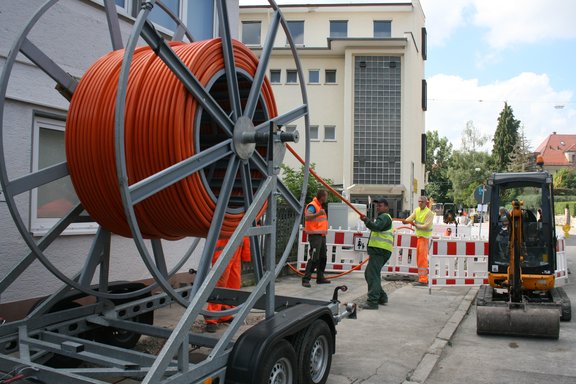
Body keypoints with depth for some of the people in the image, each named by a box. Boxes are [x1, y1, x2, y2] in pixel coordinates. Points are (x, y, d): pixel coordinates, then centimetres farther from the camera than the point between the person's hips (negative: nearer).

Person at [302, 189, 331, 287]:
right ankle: (306, 279, -9)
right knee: (314, 258, -13)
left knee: (323, 257, 15)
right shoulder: (312, 206, -13)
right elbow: (307, 217, -32)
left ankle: (320, 278, 25)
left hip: (322, 236, 10)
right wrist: (318, 214, -44)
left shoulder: (320, 206, 18)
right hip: (315, 236, -10)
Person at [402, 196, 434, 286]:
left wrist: (416, 225, -20)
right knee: (419, 258, 14)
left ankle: (423, 280, -10)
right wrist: (406, 220, -25)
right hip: (419, 235, 8)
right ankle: (424, 278, 25)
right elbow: (411, 217, -5)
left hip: (424, 236, -8)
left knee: (422, 257, -11)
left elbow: (426, 226, -19)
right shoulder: (417, 210, 10)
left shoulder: (429, 213, -13)